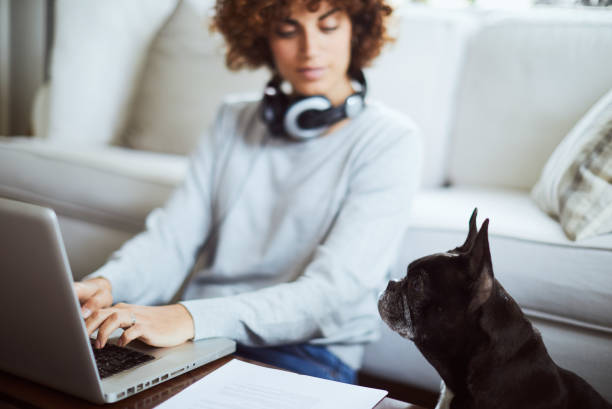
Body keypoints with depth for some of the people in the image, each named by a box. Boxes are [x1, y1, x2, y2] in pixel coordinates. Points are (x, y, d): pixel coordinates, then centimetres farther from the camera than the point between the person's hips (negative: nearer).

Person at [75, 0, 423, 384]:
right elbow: (170, 237, 3)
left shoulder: (391, 140, -6)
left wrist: (194, 318, -31)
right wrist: (107, 284, -19)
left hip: (304, 352, -4)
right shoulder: (234, 122, 12)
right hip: (194, 337, 5)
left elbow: (333, 293, -18)